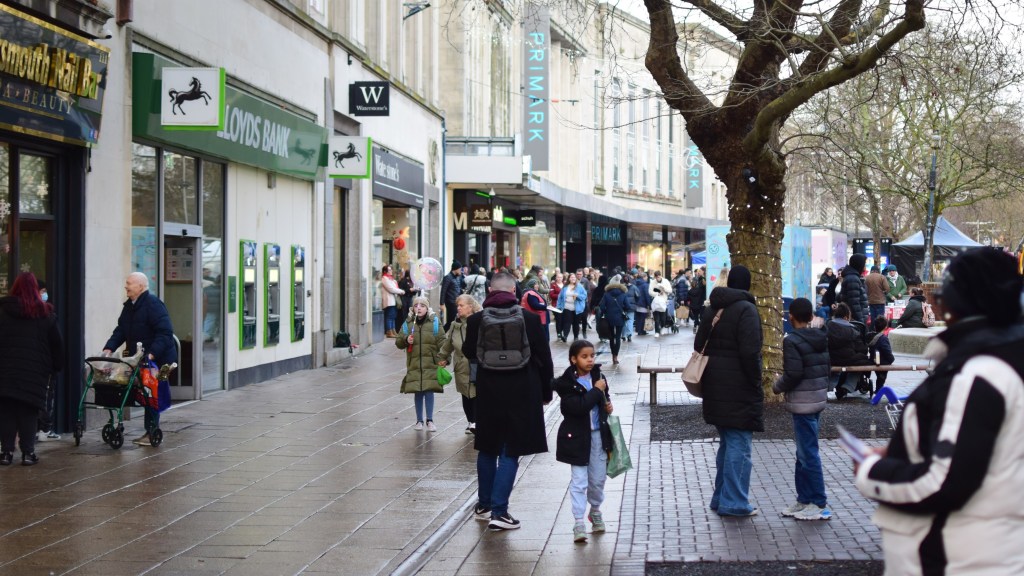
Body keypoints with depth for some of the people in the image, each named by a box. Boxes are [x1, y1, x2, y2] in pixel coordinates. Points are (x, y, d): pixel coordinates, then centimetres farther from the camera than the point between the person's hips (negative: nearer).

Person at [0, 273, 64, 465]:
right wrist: (56, 367, 16)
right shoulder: (45, 314, 6)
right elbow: (57, 344, 8)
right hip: (35, 372, 0)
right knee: (28, 413, 5)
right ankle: (28, 452, 1)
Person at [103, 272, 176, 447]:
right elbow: (120, 331, 12)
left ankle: (152, 432, 2)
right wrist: (109, 348, -2)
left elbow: (165, 332, -24)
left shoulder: (153, 304, -17)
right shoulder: (129, 306, 11)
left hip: (158, 359, -8)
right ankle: (150, 432, 18)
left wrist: (152, 353, -32)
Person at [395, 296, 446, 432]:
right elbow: (398, 342, 9)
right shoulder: (408, 323, 6)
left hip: (430, 364, -2)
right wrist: (406, 340, -12)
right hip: (414, 363, 2)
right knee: (417, 392, 6)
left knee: (429, 391, -5)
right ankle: (419, 420, 18)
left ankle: (430, 420, 7)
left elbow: (441, 341, 1)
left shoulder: (434, 322, 2)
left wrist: (443, 357, -9)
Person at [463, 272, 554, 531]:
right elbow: (544, 358, -4)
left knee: (487, 448, 18)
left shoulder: (476, 320, -7)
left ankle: (484, 504, 30)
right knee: (510, 452, 3)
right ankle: (498, 511, -2)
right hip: (521, 394, -2)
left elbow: (469, 352, 10)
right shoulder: (529, 319, -10)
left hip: (488, 393, 2)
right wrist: (546, 391, 8)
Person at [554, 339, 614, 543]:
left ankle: (595, 511, 37)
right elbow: (578, 407, -26)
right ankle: (579, 522, 0)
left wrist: (608, 405, 2)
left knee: (598, 479, 14)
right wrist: (596, 390, -20)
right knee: (579, 480, -3)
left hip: (598, 435, 5)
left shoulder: (597, 376, 4)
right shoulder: (567, 383, -14)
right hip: (577, 438, -5)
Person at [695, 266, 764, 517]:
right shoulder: (746, 310, -13)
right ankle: (734, 502, -1)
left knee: (726, 442, 18)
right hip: (739, 387, -8)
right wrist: (756, 383, -10)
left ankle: (721, 497, 23)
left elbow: (699, 344, 16)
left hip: (714, 384, 8)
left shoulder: (712, 309, 11)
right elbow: (750, 352, -20)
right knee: (740, 444, -2)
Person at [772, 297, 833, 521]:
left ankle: (819, 504, -2)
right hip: (819, 398, 9)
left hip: (803, 402, -9)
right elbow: (827, 368, 13)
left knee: (808, 454, -4)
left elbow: (793, 374, -20)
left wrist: (777, 386, -3)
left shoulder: (792, 341, -15)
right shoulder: (821, 339, 10)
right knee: (804, 452, 16)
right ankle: (805, 499, 21)